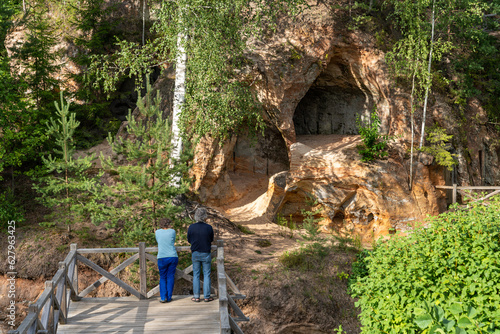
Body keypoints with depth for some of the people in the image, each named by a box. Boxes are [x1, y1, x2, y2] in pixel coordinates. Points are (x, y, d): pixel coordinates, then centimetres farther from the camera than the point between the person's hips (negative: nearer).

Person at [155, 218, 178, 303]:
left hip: (162, 258, 0)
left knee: (162, 278, 9)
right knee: (170, 277, 7)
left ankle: (163, 297, -1)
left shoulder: (157, 232, 6)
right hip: (173, 257, 0)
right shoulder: (172, 231, 3)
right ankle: (169, 297, 7)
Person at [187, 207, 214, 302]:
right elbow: (211, 240, 2)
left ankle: (196, 296, 12)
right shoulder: (209, 228, -12)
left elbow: (189, 240, 2)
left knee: (196, 275, 10)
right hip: (206, 254, -1)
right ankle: (207, 296, 10)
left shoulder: (191, 227, -9)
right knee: (206, 275, 8)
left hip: (195, 253, 1)